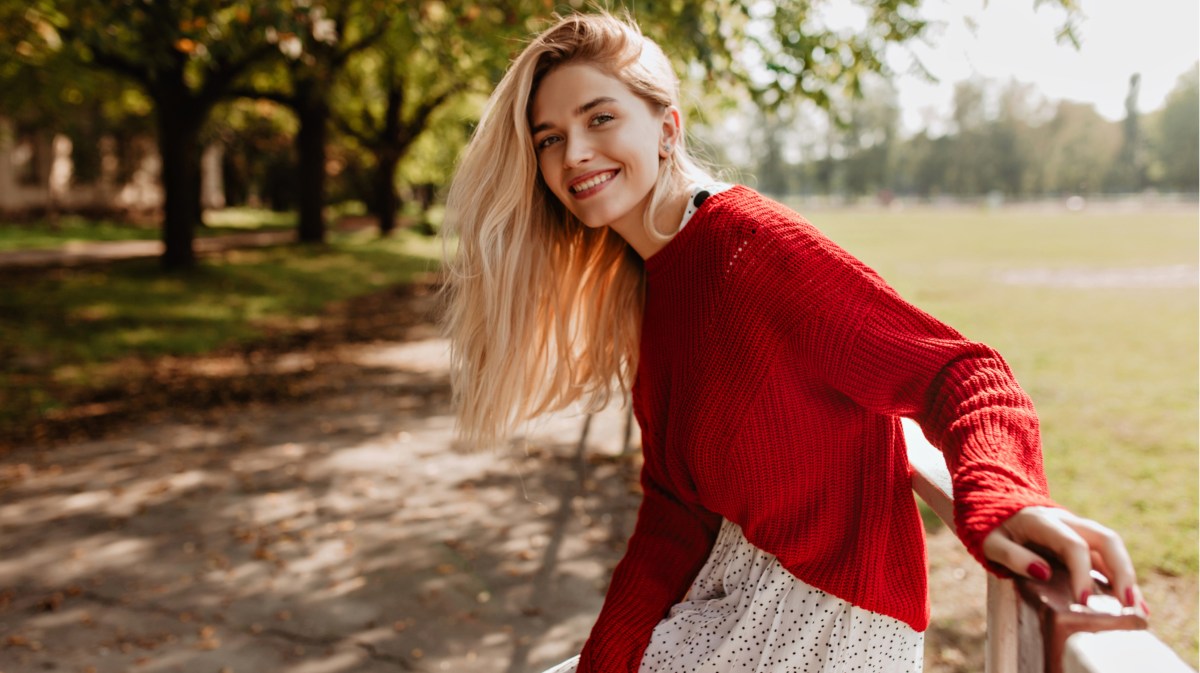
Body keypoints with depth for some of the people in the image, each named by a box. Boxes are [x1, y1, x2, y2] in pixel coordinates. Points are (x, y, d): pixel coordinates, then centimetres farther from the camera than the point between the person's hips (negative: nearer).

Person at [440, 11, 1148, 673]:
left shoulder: (752, 241, -19)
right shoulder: (646, 287, 5)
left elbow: (958, 372, -22)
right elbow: (672, 510, 4)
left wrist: (1001, 499, -42)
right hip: (726, 584, 7)